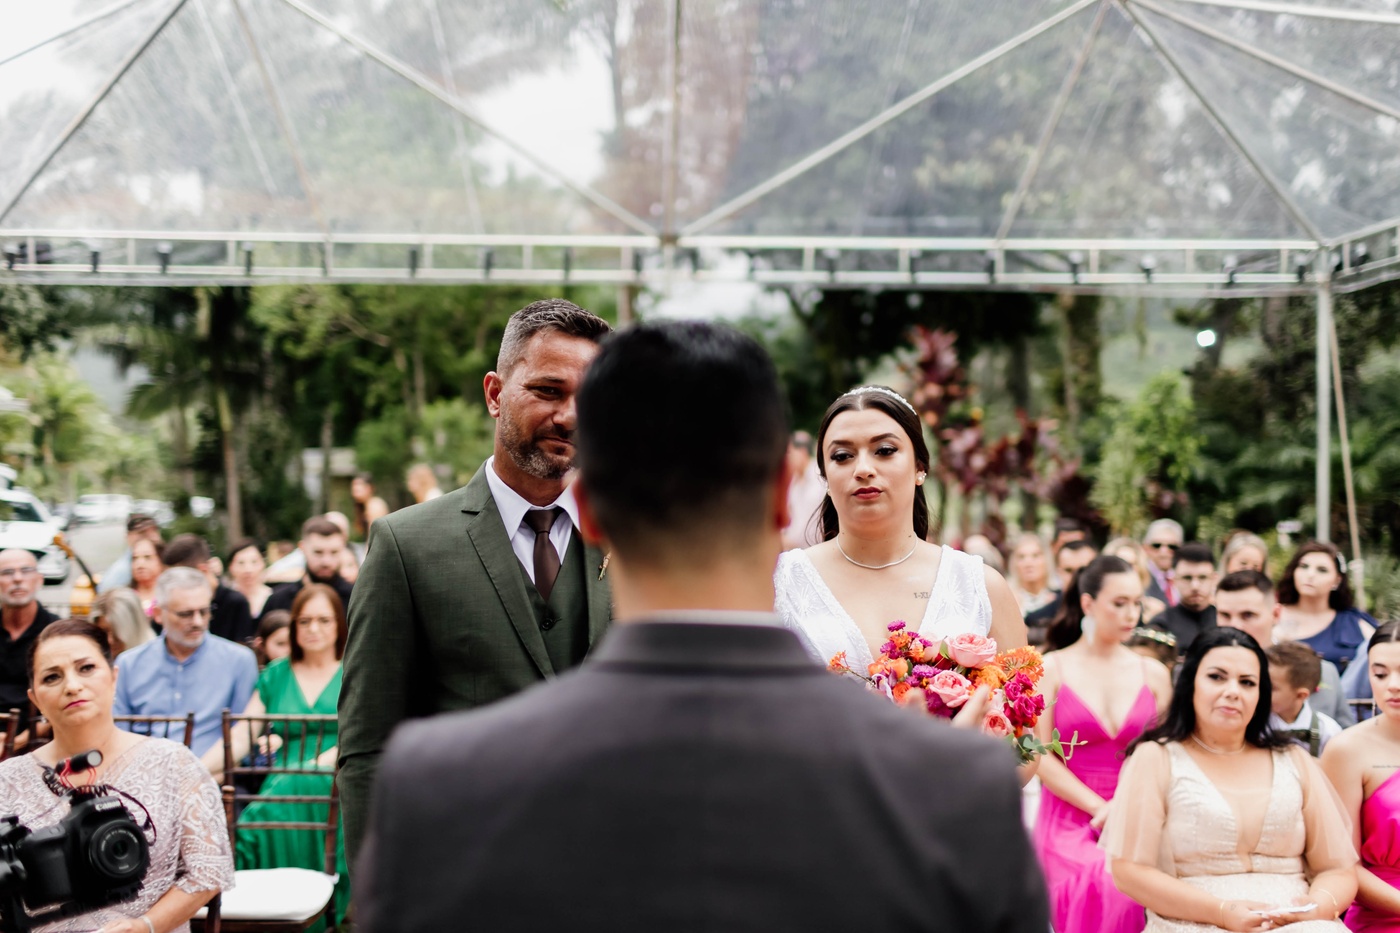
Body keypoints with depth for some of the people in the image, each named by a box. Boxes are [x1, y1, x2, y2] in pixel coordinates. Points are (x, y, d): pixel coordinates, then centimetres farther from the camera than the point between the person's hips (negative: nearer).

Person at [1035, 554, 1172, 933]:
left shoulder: (1154, 674, 11)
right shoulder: (1051, 669, 3)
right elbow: (1040, 756, -3)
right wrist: (1101, 808, -9)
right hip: (1070, 819, -2)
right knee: (1104, 887, -28)